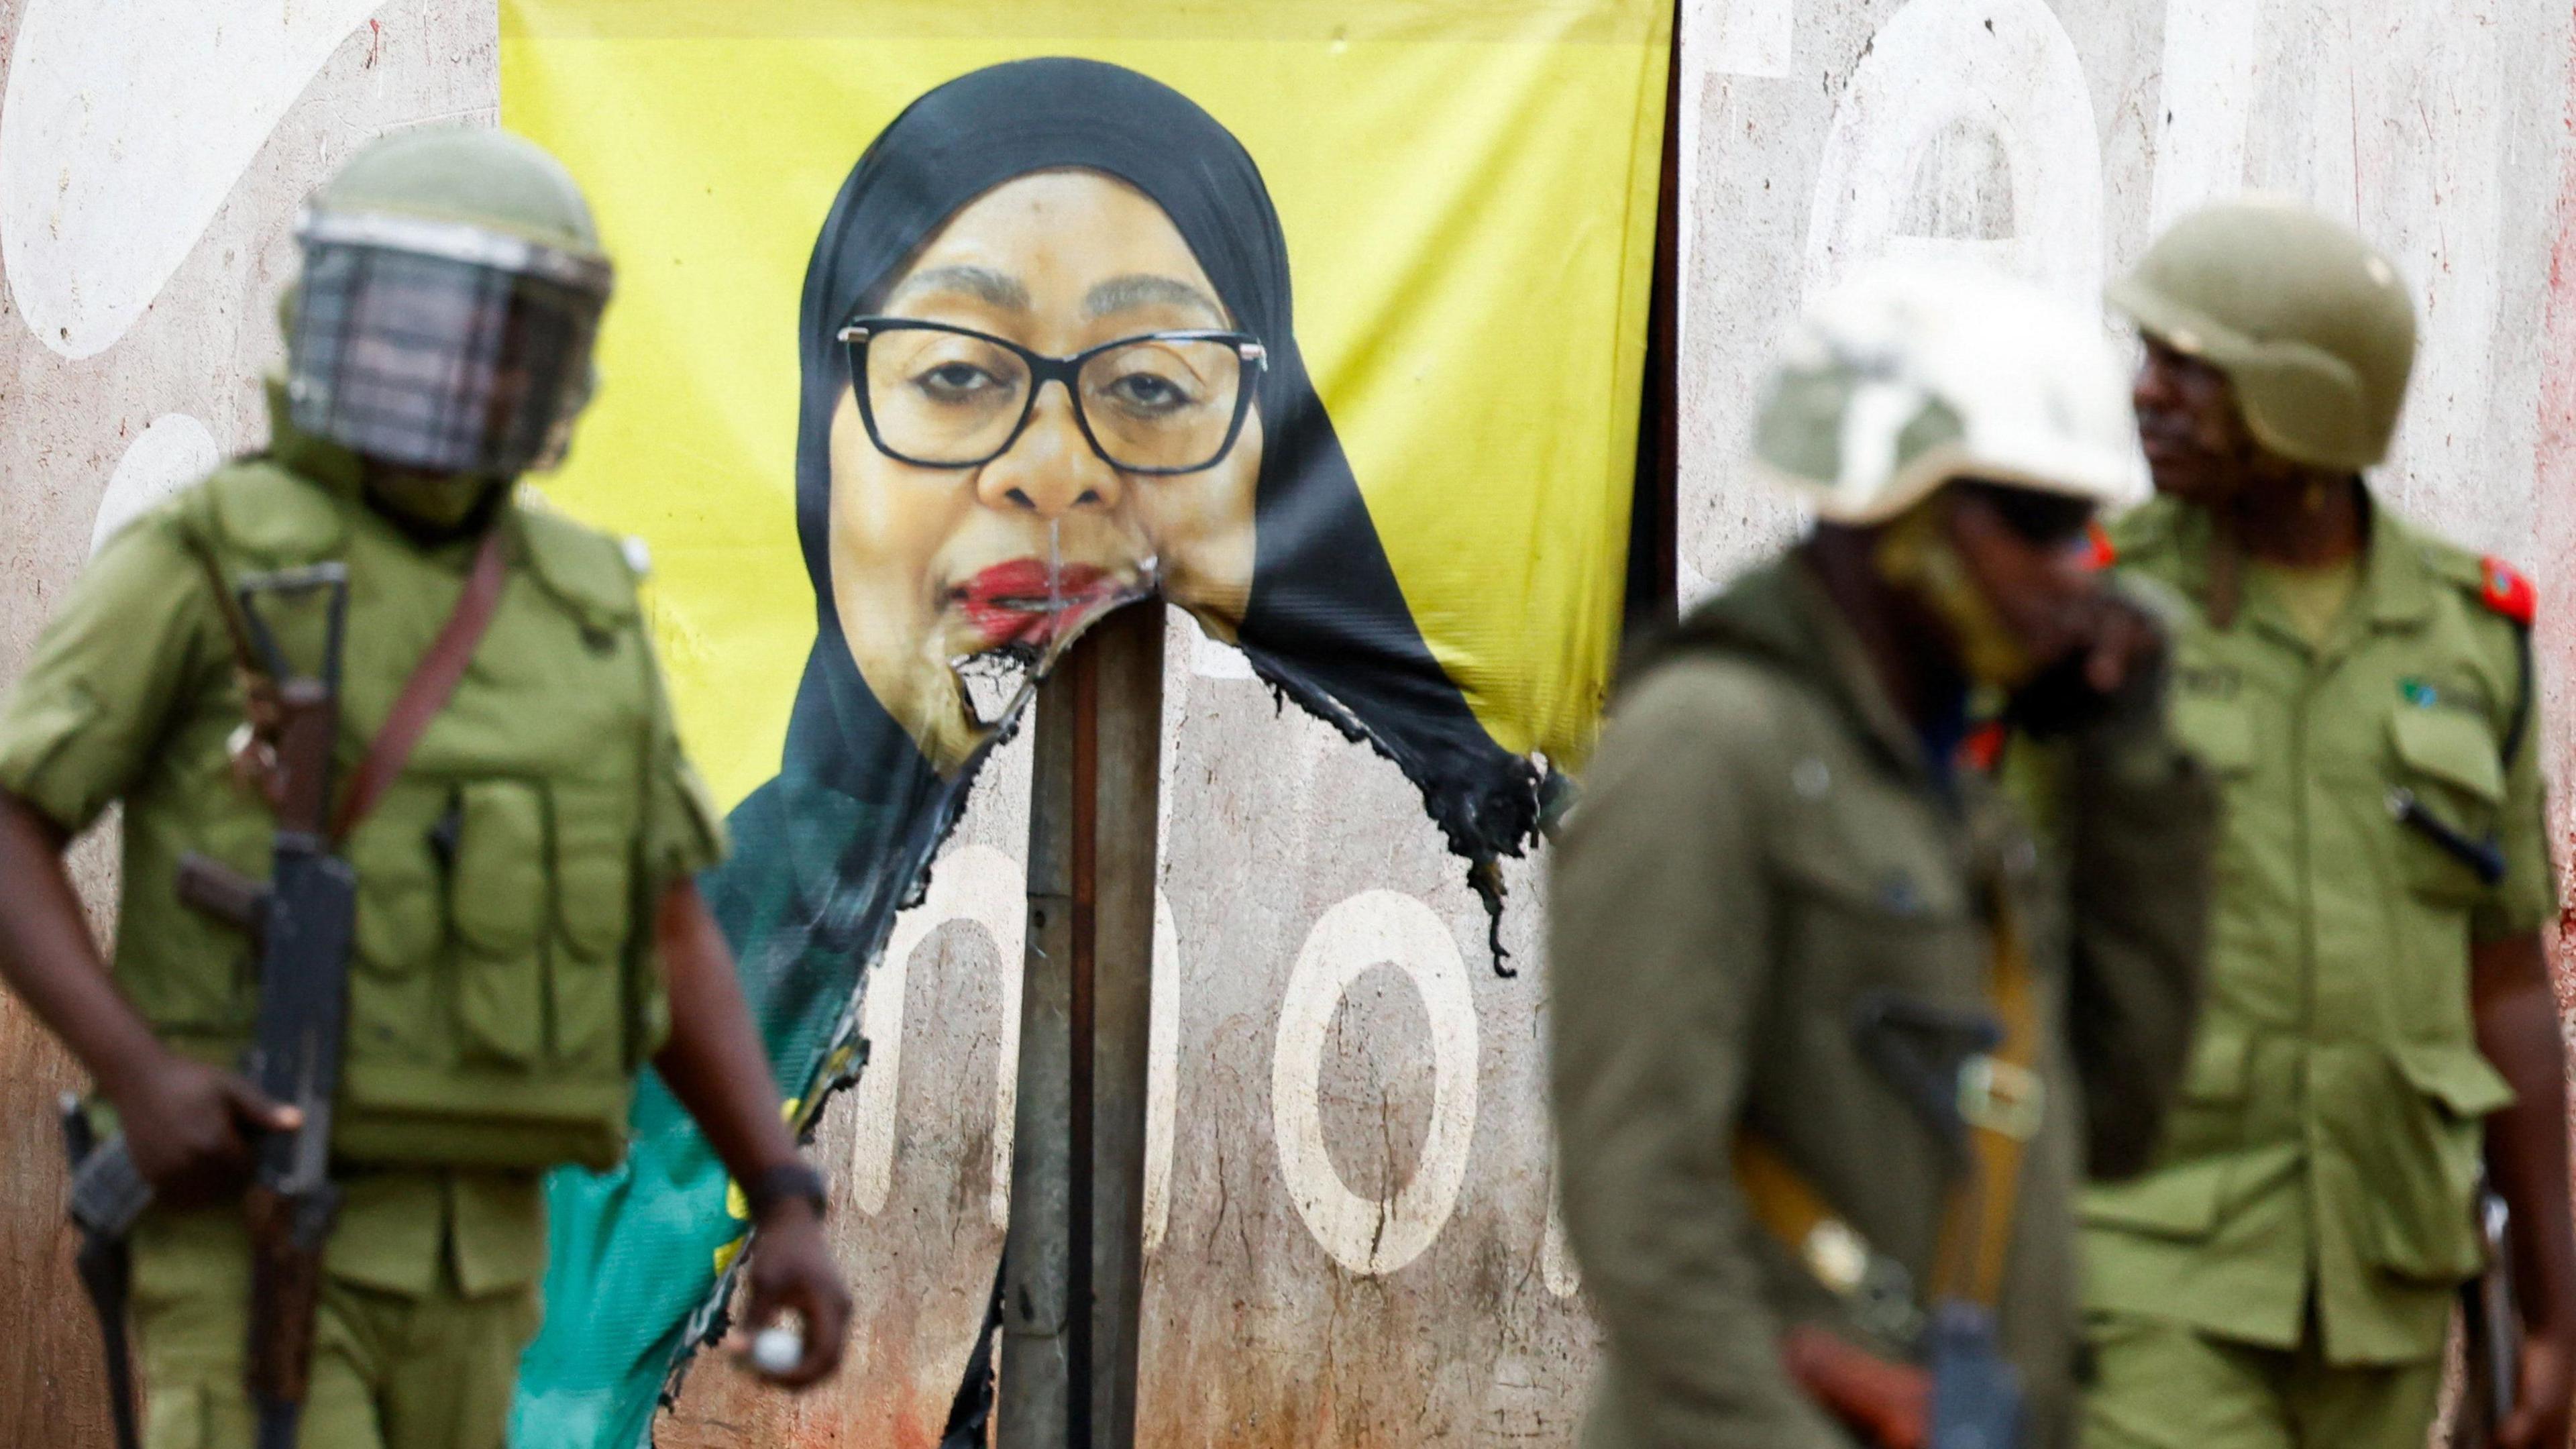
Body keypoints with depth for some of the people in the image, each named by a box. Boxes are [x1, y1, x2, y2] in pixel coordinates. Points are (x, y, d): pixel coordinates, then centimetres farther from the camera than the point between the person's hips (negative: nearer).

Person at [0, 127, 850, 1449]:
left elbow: (671, 941, 13)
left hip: (462, 1248, 6)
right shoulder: (207, 561, -6)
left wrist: (790, 1207, 1)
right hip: (250, 1226, -6)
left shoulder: (577, 605, 11)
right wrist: (139, 1075, -25)